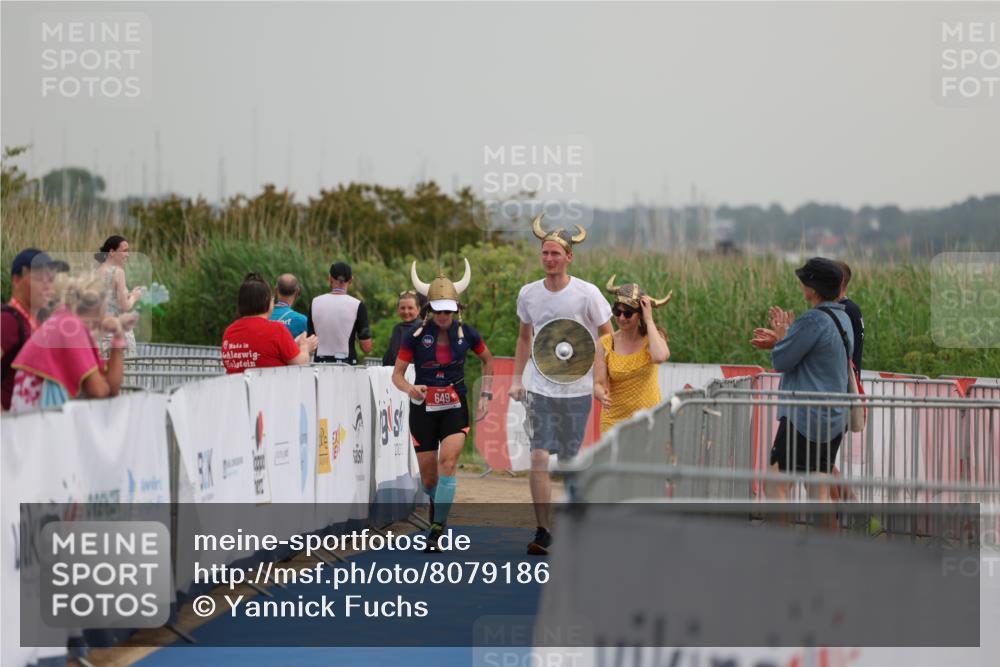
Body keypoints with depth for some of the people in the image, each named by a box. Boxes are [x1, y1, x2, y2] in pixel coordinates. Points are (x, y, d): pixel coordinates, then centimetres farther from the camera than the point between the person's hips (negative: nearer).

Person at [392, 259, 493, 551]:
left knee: (448, 463, -20)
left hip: (455, 407, 0)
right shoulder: (415, 336, -9)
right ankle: (435, 502, 43)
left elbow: (488, 360, 14)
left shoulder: (466, 334, -4)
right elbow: (397, 374, -7)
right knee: (428, 476, 6)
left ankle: (437, 530, -18)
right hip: (423, 408, 0)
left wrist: (486, 395, 9)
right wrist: (410, 388, -28)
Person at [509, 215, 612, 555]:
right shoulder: (528, 294, 3)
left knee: (569, 461, 5)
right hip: (539, 387, 2)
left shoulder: (586, 294, -7)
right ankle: (542, 531, -8)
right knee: (539, 457, -11)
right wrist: (516, 378, 12)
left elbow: (608, 337, 1)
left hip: (577, 388, -2)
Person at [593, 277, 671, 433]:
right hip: (614, 420, 0)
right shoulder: (605, 343, -2)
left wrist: (649, 321, -15)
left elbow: (660, 357, -25)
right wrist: (602, 395, -27)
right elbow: (598, 383, -3)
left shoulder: (652, 337, -2)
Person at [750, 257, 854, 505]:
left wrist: (782, 335, 7)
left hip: (805, 417, -9)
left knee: (776, 483, -3)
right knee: (819, 489, 11)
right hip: (835, 418, 9)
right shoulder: (843, 318, 12)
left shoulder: (812, 320, -17)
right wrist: (780, 341, 20)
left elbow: (781, 362, -12)